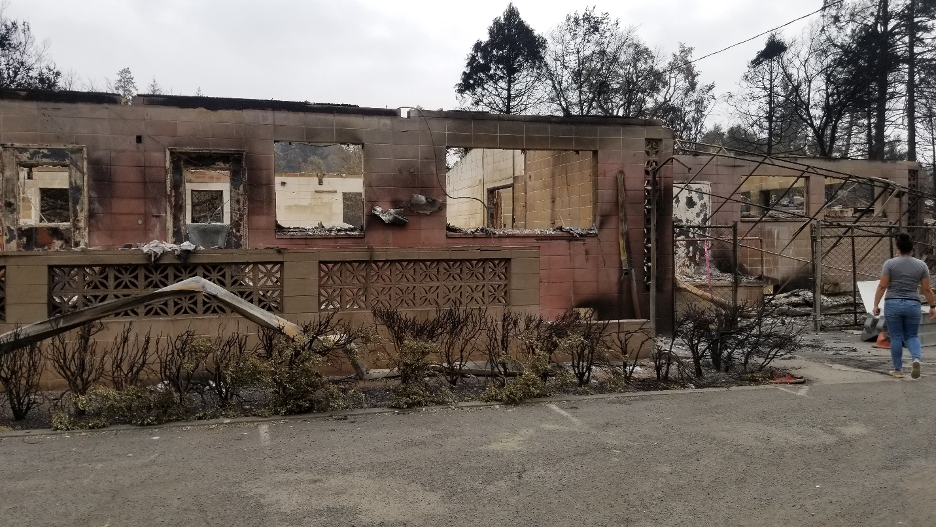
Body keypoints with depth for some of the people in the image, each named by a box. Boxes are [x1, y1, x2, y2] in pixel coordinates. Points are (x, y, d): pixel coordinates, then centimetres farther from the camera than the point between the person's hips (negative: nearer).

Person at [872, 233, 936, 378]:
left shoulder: (890, 263, -5)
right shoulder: (921, 265, 2)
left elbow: (882, 286, -8)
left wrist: (876, 305, -3)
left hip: (892, 305, -2)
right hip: (913, 305, 2)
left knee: (896, 338, 5)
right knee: (912, 336, 13)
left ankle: (898, 370, 9)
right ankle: (916, 359, -13)